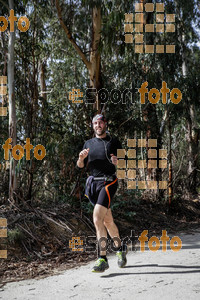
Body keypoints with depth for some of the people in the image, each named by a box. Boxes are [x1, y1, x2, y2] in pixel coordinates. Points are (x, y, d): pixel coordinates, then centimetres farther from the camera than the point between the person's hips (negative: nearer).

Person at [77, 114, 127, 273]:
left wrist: (118, 162, -17)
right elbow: (81, 165, 14)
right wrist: (81, 157, -9)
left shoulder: (114, 142, 5)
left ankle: (102, 259, -16)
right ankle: (120, 248, 35)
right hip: (94, 184, 5)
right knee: (108, 221, 13)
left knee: (97, 218, -20)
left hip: (109, 182, -5)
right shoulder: (89, 143, 16)